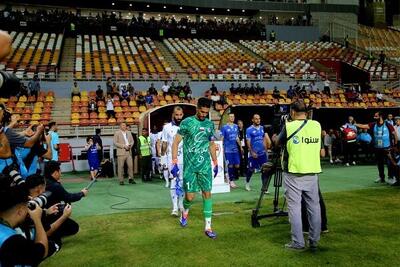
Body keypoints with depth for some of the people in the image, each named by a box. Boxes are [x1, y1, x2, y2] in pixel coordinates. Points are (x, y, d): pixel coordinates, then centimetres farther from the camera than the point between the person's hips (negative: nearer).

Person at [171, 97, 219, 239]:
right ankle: (185, 212, 33)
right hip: (190, 165, -3)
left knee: (207, 193, 1)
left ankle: (207, 227, 8)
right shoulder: (187, 122, -6)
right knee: (190, 196, -2)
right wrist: (174, 163, -10)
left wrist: (215, 163, 17)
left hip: (205, 165, 4)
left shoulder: (210, 124, 7)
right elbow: (175, 143, -5)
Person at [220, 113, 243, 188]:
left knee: (237, 165, 3)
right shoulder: (224, 127, -4)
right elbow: (222, 139, -3)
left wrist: (240, 147, 19)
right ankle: (231, 180, 11)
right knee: (230, 165, -1)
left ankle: (232, 177, 22)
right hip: (228, 150, -5)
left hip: (235, 149, 5)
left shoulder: (236, 127, 11)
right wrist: (222, 149, -7)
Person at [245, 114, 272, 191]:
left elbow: (265, 139, 15)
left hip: (262, 153, 4)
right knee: (251, 170, 9)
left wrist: (266, 150, 10)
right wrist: (252, 152, -16)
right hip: (254, 154, -4)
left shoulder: (262, 128, 8)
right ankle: (247, 183, 32)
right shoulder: (249, 129, -6)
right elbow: (248, 142, -9)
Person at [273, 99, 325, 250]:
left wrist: (274, 138, 31)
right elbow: (322, 153, 9)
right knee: (314, 206, 12)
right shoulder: (317, 126, 4)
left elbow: (278, 143, 11)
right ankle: (314, 241, 19)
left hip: (294, 174, -4)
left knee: (294, 207, 3)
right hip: (312, 173, 4)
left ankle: (298, 243, 5)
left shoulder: (289, 126, -7)